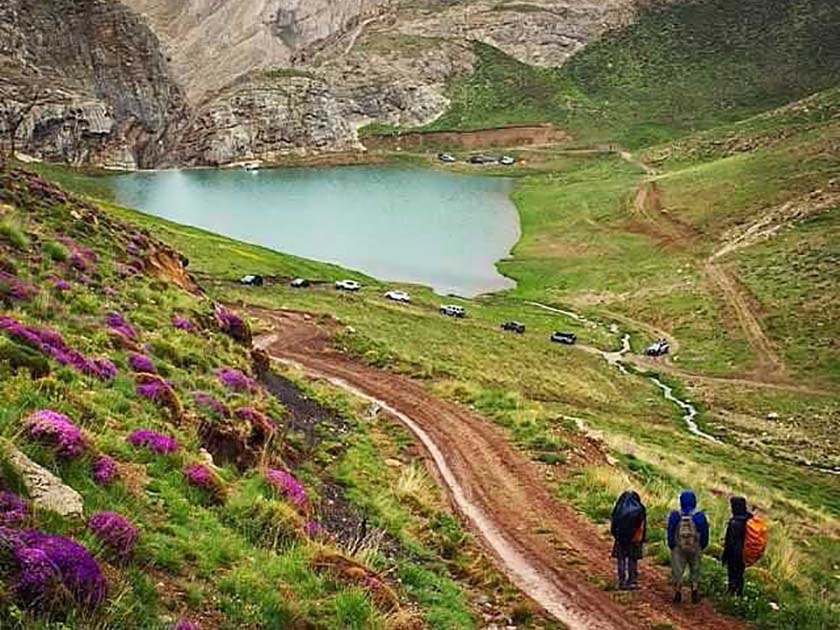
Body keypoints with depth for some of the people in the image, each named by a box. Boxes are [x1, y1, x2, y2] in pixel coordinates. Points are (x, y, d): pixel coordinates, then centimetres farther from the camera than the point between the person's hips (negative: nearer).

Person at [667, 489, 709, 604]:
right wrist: (702, 546, 14)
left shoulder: (675, 515, -9)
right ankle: (695, 592, 11)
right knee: (695, 571, 15)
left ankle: (678, 593, 5)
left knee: (677, 571, 8)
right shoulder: (699, 516, -9)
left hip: (678, 548, 0)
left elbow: (670, 533, -2)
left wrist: (671, 546, 12)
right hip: (695, 548, 1)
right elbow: (705, 534, -1)